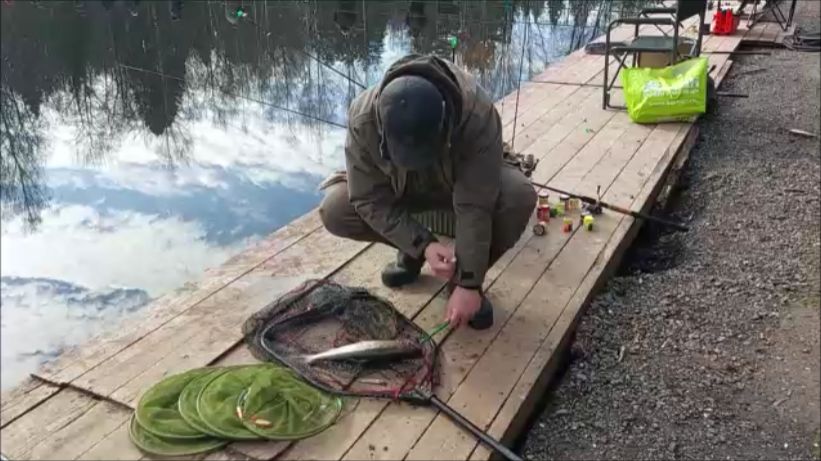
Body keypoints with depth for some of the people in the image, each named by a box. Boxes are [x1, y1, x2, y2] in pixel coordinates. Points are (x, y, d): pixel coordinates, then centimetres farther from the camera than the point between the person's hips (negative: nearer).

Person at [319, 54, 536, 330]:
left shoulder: (479, 116, -39)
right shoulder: (362, 118, -33)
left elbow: (474, 209, -35)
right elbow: (370, 201, -25)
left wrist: (468, 283, -33)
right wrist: (424, 245, -34)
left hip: (464, 183, -1)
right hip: (398, 187, 2)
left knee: (520, 196, -32)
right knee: (334, 211, -23)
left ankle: (461, 277, -8)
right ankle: (411, 253, 4)